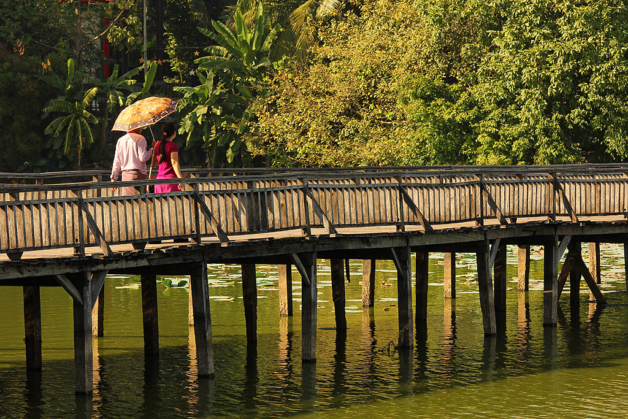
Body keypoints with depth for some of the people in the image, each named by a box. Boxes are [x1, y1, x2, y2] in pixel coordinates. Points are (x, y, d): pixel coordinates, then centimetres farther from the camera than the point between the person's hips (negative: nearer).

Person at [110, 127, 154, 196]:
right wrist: (152, 150, 4)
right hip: (137, 174, -6)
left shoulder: (121, 140, 13)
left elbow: (117, 161, 15)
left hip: (125, 174, 6)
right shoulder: (140, 138, -6)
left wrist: (113, 178, 20)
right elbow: (143, 158, -12)